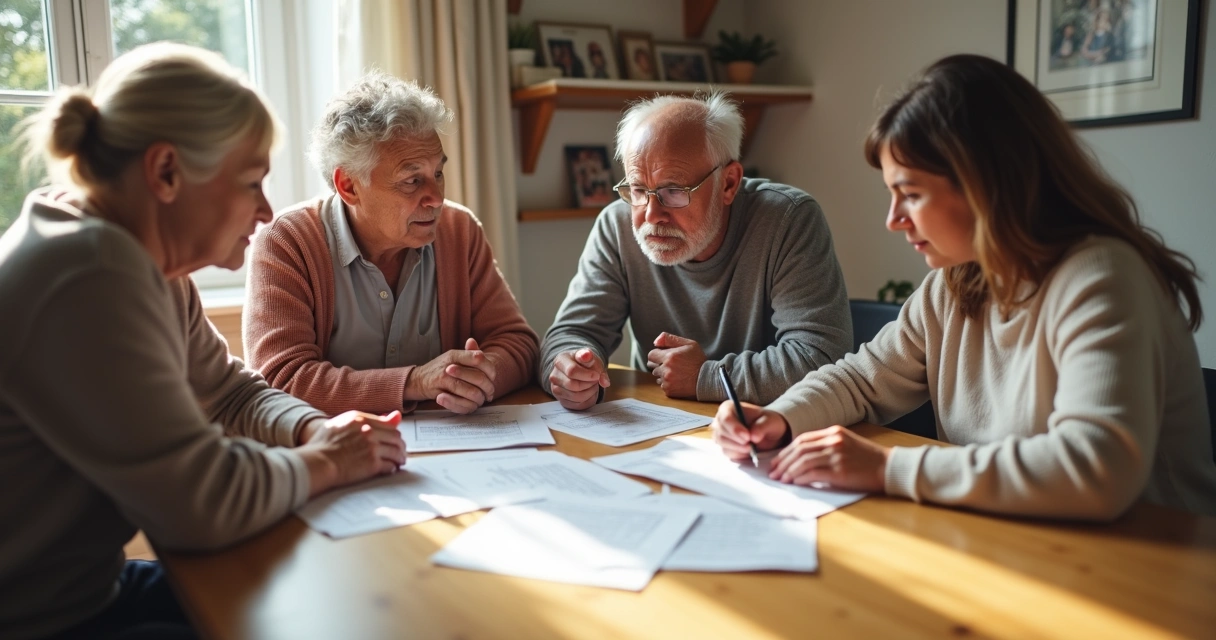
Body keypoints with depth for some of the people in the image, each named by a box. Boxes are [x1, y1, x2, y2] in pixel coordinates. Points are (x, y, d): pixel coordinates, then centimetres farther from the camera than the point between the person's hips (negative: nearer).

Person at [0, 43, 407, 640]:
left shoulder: (150, 266, 2)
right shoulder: (88, 277, -28)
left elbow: (235, 392, 13)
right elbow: (203, 503, -31)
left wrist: (318, 429, -7)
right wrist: (323, 462, -14)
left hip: (93, 586, 8)